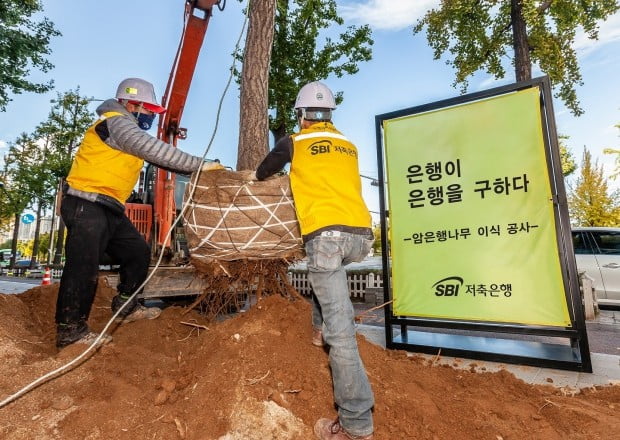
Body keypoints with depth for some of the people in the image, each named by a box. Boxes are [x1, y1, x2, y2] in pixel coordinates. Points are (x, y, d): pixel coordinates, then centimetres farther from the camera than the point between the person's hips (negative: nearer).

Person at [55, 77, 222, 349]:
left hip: (109, 208, 10)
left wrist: (196, 171, 2)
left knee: (138, 252, 11)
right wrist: (199, 165, -23)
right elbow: (154, 150, -25)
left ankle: (126, 307, 25)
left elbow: (155, 156, 13)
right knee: (83, 265, -8)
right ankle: (70, 331, 2)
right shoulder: (116, 122, -12)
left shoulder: (129, 129, 20)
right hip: (85, 204, -10)